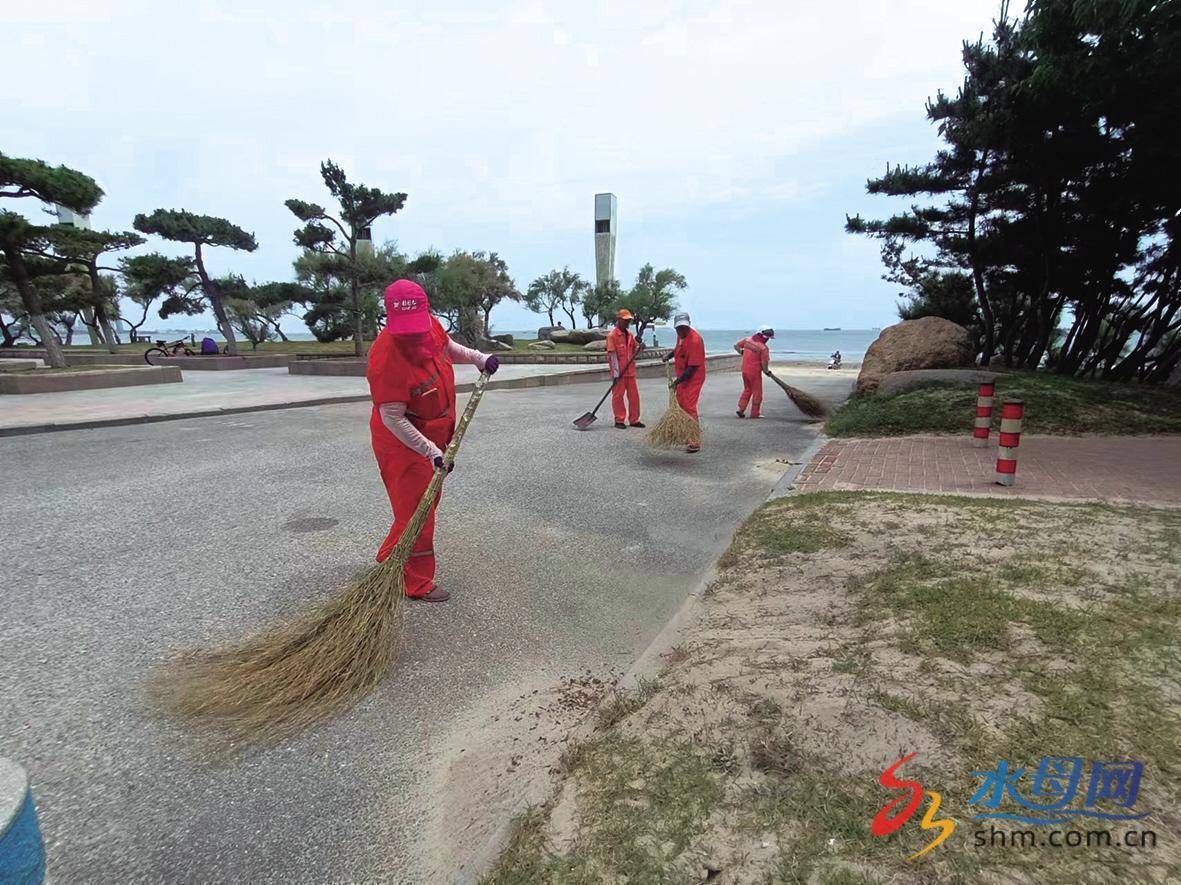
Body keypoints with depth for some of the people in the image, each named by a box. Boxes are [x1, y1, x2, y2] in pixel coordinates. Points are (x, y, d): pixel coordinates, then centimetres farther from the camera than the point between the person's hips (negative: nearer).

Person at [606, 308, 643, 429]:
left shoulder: (629, 335, 13)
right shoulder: (612, 335, -9)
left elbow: (635, 348, 20)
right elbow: (612, 354, -15)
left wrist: (639, 346, -5)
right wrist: (616, 371, -21)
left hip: (630, 370, 7)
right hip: (619, 371, -7)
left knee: (634, 395, 9)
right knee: (618, 395, 1)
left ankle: (634, 420, 19)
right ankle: (619, 421, 9)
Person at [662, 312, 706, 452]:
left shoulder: (694, 340, -25)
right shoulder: (681, 335, 3)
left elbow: (692, 368, -27)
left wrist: (678, 381, -29)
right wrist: (669, 355, 11)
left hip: (693, 378, -10)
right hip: (682, 377, 10)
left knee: (689, 407, -15)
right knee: (680, 404, 18)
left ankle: (695, 442, -13)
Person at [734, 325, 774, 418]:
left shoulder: (747, 340, -1)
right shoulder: (764, 348, -18)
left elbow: (736, 346, 11)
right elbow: (764, 363, -17)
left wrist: (742, 352, 26)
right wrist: (766, 371, 3)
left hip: (745, 370, 6)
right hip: (755, 372, -6)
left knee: (747, 389, 23)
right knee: (757, 393, 9)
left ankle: (740, 409, 18)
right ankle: (755, 413, 15)